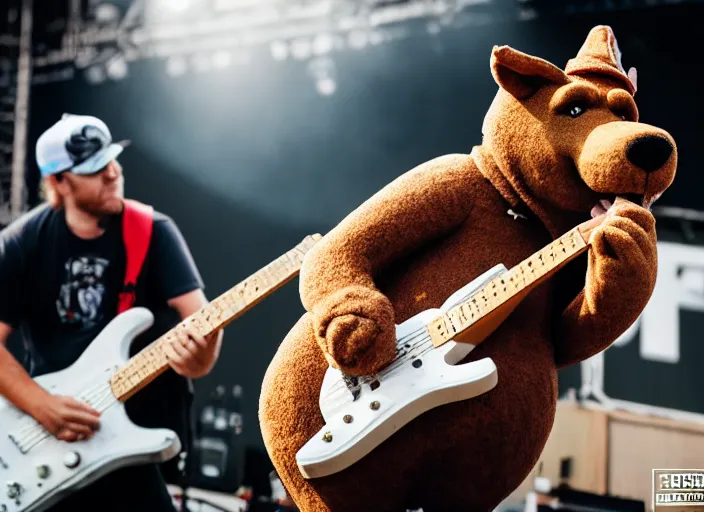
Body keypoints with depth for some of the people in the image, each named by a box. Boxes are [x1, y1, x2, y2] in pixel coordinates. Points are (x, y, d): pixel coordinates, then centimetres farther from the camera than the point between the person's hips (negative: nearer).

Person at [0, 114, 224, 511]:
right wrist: (42, 406, -18)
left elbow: (197, 314, -12)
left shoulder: (154, 232, -4)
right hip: (45, 434, 1)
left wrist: (199, 355, -35)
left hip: (135, 427, -1)